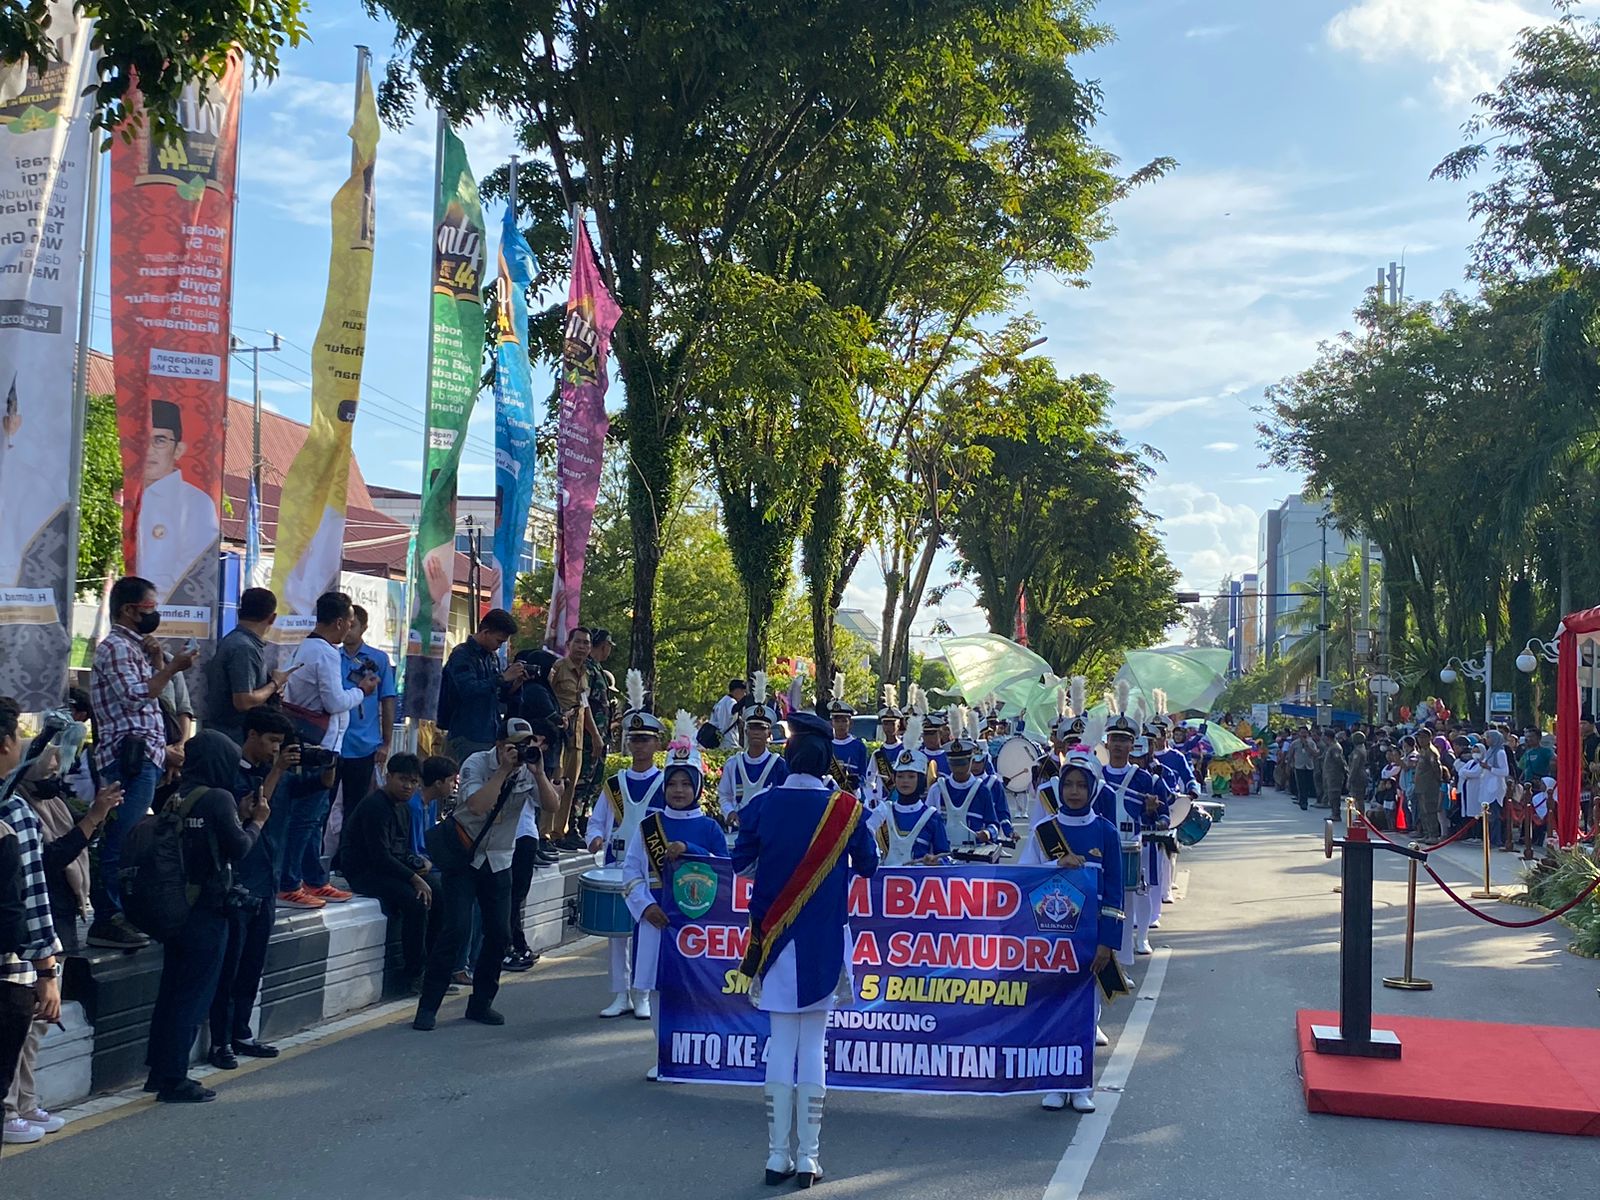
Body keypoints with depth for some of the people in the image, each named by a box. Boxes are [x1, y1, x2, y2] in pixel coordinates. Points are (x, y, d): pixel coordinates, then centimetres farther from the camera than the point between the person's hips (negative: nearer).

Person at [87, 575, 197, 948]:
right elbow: (136, 696, -20)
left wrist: (166, 751, 27)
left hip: (142, 758, 10)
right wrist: (172, 667, -12)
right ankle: (106, 921, -11)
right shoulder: (115, 647, -8)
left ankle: (119, 915, 16)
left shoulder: (131, 648, 23)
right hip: (130, 758, -10)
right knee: (122, 843, -11)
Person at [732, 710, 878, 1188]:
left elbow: (740, 862, 4)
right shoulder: (846, 808, -7)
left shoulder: (763, 805, -5)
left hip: (775, 938, 1)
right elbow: (867, 865, 2)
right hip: (824, 941, -1)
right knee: (813, 1046, 5)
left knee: (781, 1044, 8)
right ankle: (808, 1157, 6)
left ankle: (778, 1155, 11)